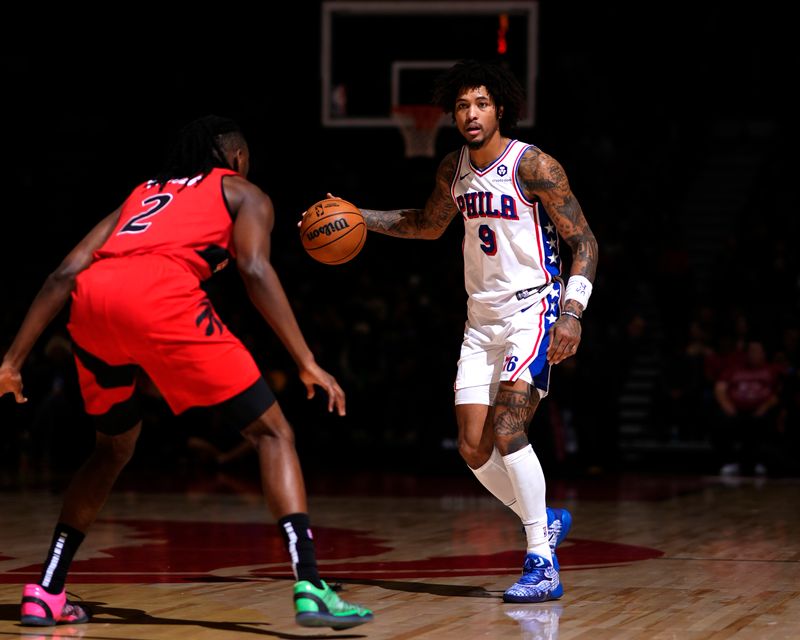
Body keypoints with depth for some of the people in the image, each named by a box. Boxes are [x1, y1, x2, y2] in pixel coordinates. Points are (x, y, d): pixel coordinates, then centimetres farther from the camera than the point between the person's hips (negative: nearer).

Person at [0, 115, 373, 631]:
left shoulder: (141, 195, 37)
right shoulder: (242, 193, 24)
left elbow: (64, 274, 26)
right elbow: (255, 270, 3)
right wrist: (307, 364, -1)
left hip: (92, 300, 5)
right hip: (161, 297, -5)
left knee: (114, 448, 29)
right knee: (272, 432, 4)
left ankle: (47, 592, 24)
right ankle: (309, 585, -13)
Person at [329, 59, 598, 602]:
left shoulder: (534, 166, -14)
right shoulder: (454, 169, 7)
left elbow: (584, 242, -12)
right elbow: (428, 225, 26)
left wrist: (572, 313, -23)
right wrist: (358, 218, 15)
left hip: (532, 309, -7)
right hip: (482, 318, 7)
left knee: (507, 432, -22)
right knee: (474, 451, 2)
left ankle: (543, 567, -17)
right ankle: (545, 521, 26)